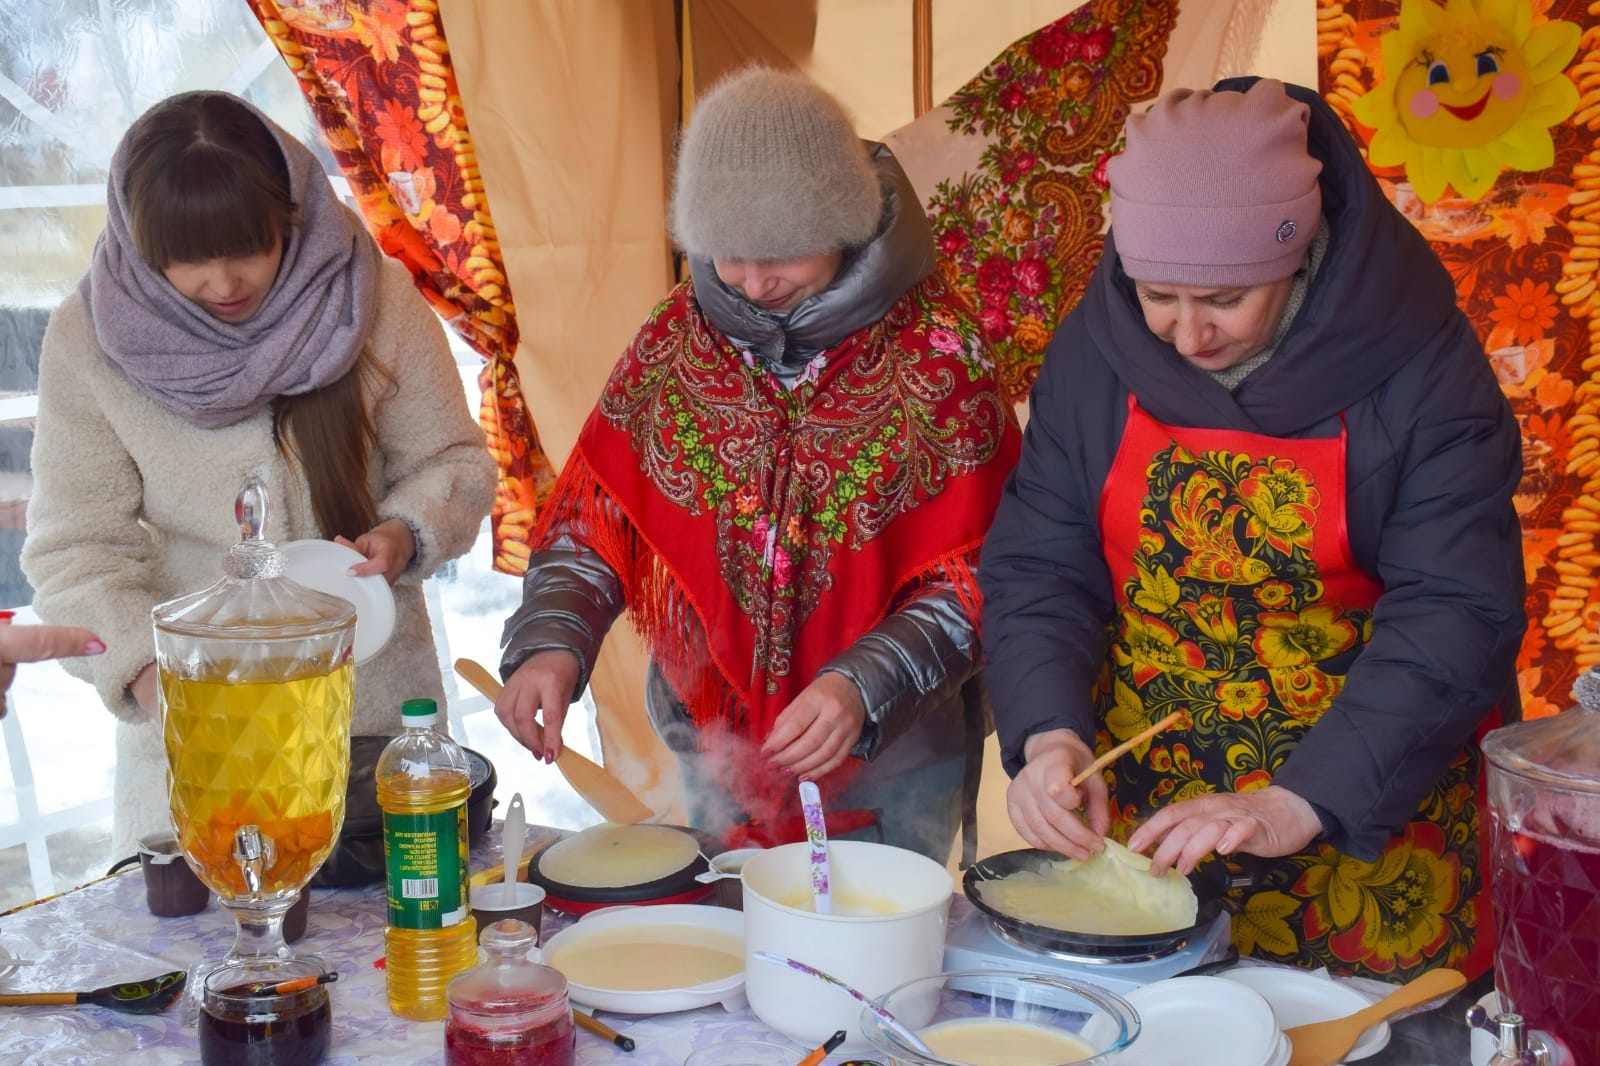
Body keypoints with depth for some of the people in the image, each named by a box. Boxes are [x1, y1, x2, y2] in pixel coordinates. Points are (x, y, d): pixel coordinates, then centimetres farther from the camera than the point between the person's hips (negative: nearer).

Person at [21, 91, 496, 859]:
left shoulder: (370, 296, -9)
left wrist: (407, 534, -21)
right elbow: (74, 548, -7)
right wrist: (147, 669, -23)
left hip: (377, 701, 1)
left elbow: (455, 462, 0)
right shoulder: (89, 337, -8)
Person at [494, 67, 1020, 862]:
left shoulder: (935, 349, -14)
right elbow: (591, 518, -1)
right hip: (713, 747, 3)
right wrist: (549, 643, -18)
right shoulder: (674, 338, -4)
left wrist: (863, 689, -28)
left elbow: (974, 576, -15)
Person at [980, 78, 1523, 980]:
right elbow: (1037, 569, -5)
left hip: (1368, 826, -2)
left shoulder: (1423, 371, -16)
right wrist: (1049, 735, -23)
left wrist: (1303, 805, -32)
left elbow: (1455, 622, -21)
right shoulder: (1096, 349, -6)